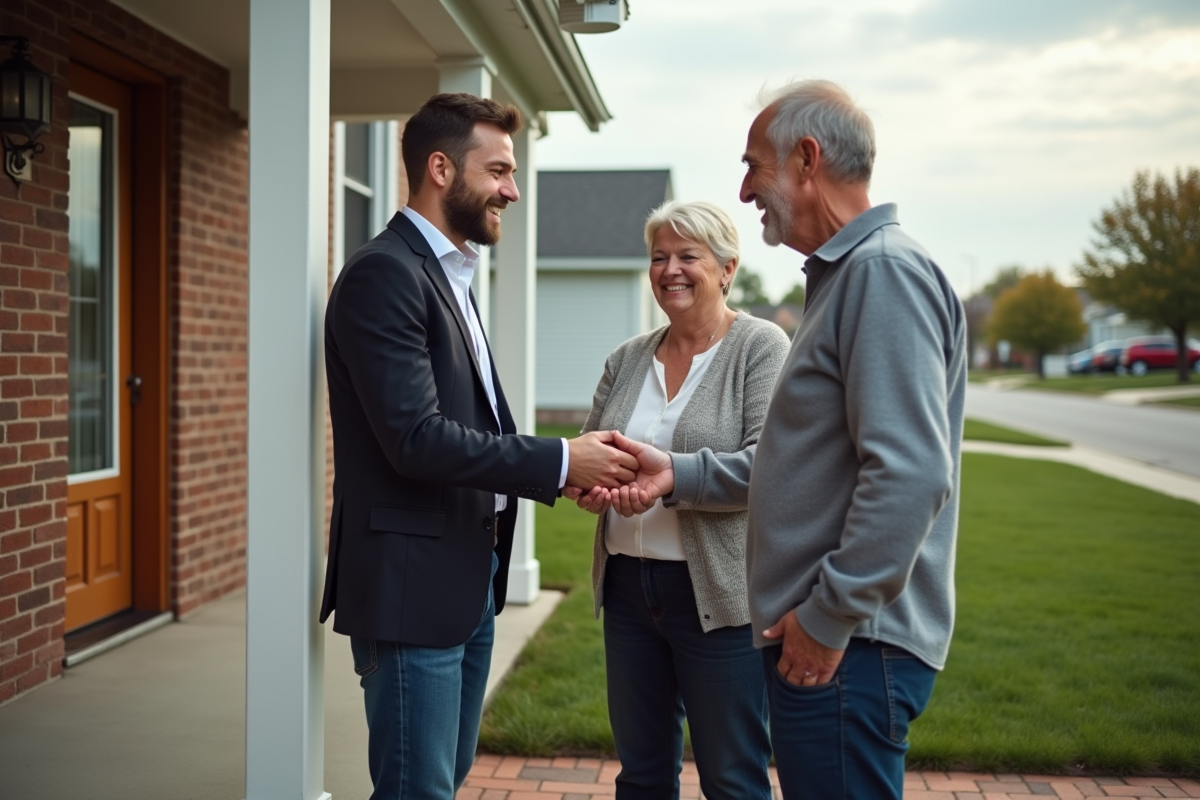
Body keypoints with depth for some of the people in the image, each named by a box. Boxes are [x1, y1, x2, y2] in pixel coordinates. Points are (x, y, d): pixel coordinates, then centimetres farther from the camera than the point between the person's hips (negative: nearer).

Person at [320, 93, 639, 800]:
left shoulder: (451, 277, 16)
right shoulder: (385, 273, -15)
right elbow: (416, 439, -22)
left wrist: (571, 467, 1)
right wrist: (559, 461, -17)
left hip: (469, 578, 10)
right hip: (413, 581, -9)